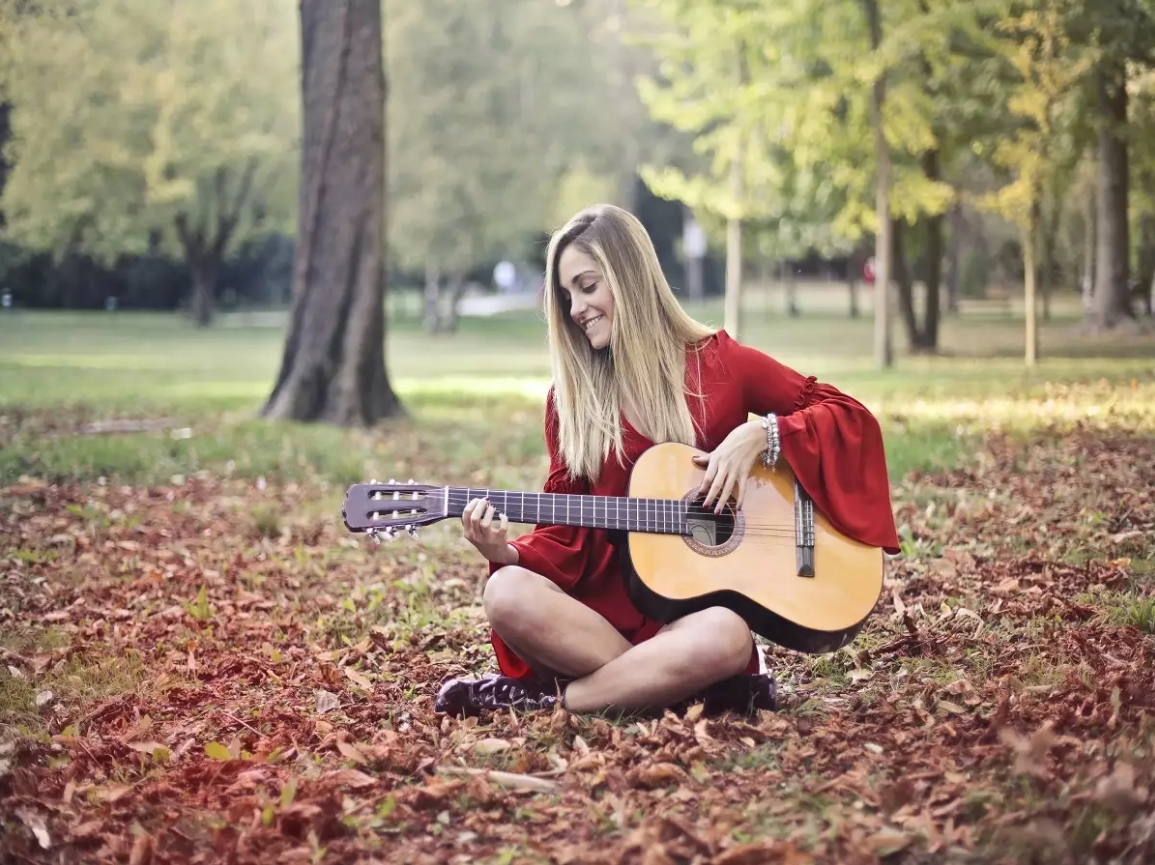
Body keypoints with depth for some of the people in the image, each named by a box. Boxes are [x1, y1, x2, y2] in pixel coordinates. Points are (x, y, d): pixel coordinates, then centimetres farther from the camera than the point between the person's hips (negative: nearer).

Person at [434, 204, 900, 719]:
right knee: (507, 596, -30)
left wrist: (759, 435, -13)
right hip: (602, 605, 2)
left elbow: (850, 417, 3)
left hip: (699, 601, -2)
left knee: (724, 638, -38)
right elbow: (567, 530, 7)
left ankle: (547, 697, -20)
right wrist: (509, 553, -13)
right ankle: (663, 685, -21)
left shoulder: (718, 362, 4)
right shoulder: (571, 393, 9)